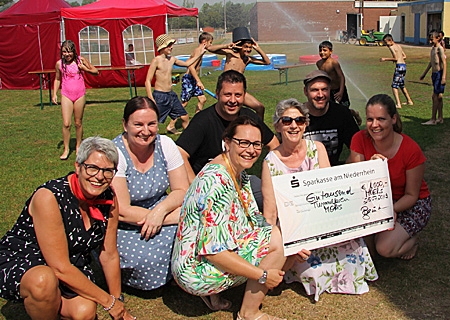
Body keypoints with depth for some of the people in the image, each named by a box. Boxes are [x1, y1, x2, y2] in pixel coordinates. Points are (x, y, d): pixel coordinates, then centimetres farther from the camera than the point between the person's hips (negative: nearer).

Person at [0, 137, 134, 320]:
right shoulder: (49, 197, -27)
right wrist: (108, 301, -19)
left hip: (73, 265, 5)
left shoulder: (109, 200, -9)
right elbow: (60, 268, -27)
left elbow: (109, 256, 2)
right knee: (44, 281, -37)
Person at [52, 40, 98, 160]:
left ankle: (78, 146, 25)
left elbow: (96, 71, 4)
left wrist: (85, 68, -14)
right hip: (66, 96, 1)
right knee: (66, 124, -5)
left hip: (80, 95, 0)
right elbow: (57, 79, 14)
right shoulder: (59, 64, 0)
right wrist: (54, 94, 7)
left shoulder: (81, 60, -4)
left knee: (78, 123, 9)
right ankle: (66, 149, 8)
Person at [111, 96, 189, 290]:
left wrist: (161, 210, -26)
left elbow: (182, 190, -4)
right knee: (147, 258, -32)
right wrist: (177, 216, -25)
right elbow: (122, 211, -22)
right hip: (125, 227, -4)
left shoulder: (165, 145, -5)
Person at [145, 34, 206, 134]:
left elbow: (186, 63, 28)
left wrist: (199, 54, 28)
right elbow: (148, 81, -14)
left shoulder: (172, 59, 8)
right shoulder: (156, 60, -12)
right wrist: (151, 99, -21)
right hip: (160, 96, -7)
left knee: (184, 116, 12)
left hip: (171, 94, 8)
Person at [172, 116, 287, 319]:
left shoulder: (239, 173, 6)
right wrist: (262, 275, -21)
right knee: (277, 240, -15)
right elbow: (213, 251, -28)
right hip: (196, 271, -10)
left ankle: (213, 292, 12)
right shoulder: (217, 181, -25)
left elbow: (254, 219, 11)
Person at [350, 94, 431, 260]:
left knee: (385, 248, -23)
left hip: (412, 204, -3)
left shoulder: (411, 150, -24)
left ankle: (411, 240, 11)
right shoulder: (360, 139, -16)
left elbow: (411, 195, -16)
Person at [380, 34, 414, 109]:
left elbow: (396, 58, -16)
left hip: (399, 66, -9)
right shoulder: (399, 46, 17)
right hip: (404, 65, 9)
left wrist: (385, 59, -10)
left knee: (394, 86, -6)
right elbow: (404, 56, 20)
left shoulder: (391, 47, -8)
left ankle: (398, 104, -16)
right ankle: (409, 101, 32)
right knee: (401, 85, 24)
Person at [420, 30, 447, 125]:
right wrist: (424, 74, 28)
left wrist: (444, 77, -27)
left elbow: (444, 63, -20)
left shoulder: (440, 48, -14)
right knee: (438, 97, 13)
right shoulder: (433, 48, 15)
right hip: (434, 74, 9)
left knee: (435, 97, -10)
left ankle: (433, 120, -8)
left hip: (439, 74, -9)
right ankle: (440, 118, 19)